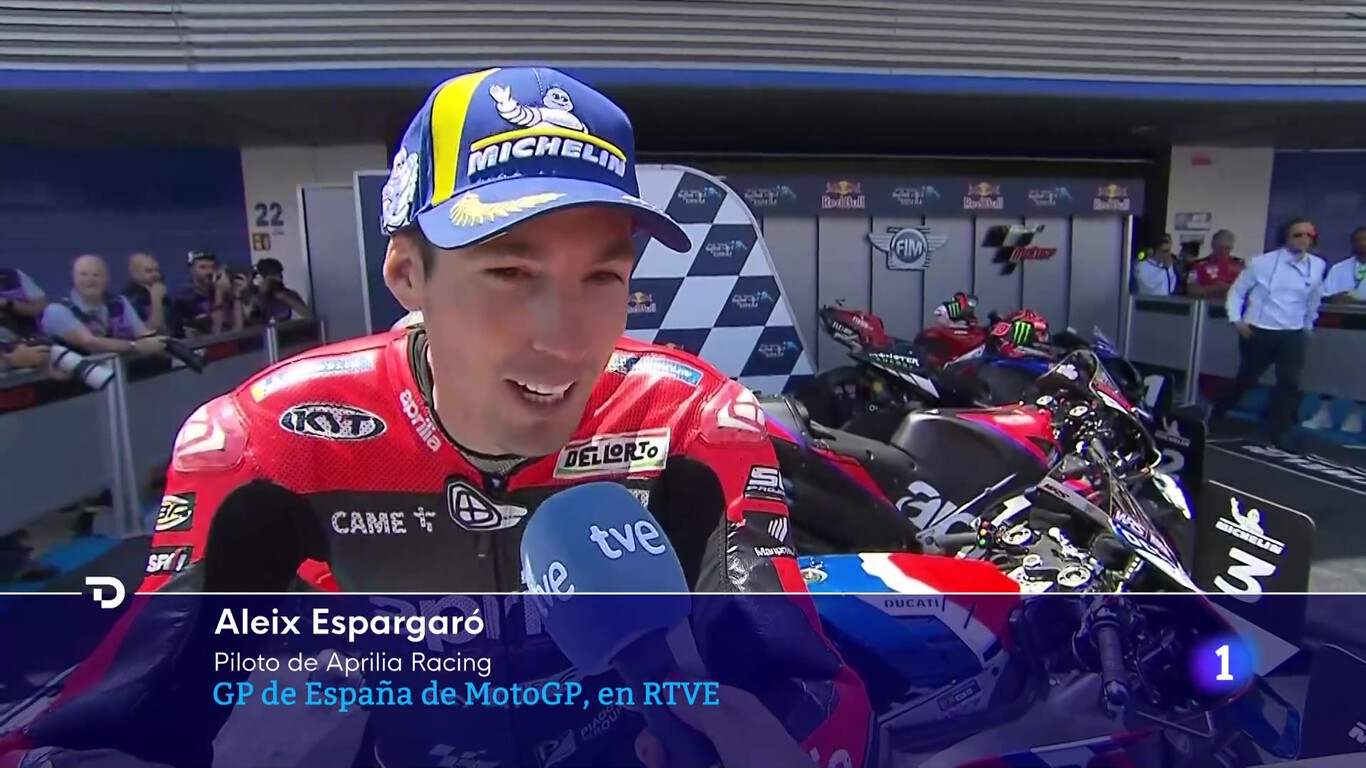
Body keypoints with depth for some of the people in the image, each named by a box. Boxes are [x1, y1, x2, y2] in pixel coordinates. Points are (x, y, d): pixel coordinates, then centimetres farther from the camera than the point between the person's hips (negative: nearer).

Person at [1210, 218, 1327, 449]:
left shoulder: (1318, 266, 2)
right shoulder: (1262, 262, -7)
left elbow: (1314, 299, 17)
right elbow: (1237, 291, -1)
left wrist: (1308, 325, 24)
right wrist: (1236, 320, -9)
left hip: (1293, 334, 3)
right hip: (1257, 332, -3)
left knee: (1289, 383, -4)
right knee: (1246, 379, 7)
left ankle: (1279, 434, 7)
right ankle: (1215, 417, 27)